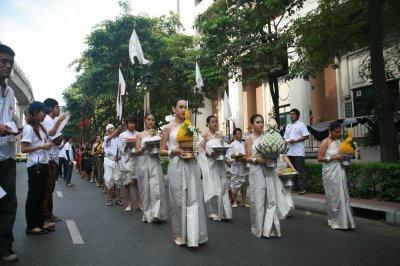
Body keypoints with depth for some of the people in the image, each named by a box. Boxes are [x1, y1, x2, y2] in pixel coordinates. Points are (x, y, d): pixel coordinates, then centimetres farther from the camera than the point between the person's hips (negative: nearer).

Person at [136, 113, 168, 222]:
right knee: (146, 188, 2)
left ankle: (156, 213, 0)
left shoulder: (158, 134, 13)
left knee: (156, 188, -7)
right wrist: (144, 148, -14)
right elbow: (137, 152, 4)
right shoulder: (140, 135, 9)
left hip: (155, 163, 1)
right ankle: (147, 214, 13)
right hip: (144, 163, 0)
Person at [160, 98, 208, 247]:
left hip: (191, 166, 3)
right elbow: (161, 151, 2)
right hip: (176, 166, -3)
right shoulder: (168, 128, 3)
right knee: (178, 200, 5)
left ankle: (193, 235, 11)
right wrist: (173, 151, -15)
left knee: (194, 199, 0)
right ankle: (179, 235, 21)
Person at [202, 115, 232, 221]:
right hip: (209, 163, -3)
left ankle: (223, 213, 5)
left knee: (222, 187, 0)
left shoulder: (220, 135, 11)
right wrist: (210, 154, -21)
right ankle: (213, 213, 8)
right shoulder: (205, 135, -1)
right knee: (212, 188, -2)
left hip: (220, 163, 4)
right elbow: (202, 150, -5)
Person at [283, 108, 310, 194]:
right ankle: (295, 187, 17)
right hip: (290, 152, 7)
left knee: (301, 171, -6)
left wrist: (295, 140, -15)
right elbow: (285, 137, 23)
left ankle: (302, 188, -2)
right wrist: (286, 141, 1)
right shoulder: (288, 126, 20)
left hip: (299, 152, -7)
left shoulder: (301, 125, -1)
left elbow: (306, 136, -8)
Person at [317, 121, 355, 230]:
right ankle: (334, 221, 12)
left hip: (340, 172, 6)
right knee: (333, 197, 0)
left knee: (343, 196, 5)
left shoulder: (339, 142, 13)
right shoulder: (325, 142, -7)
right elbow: (320, 158, -12)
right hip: (330, 173, -6)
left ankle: (343, 220, 15)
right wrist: (334, 158, -17)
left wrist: (344, 157, 5)